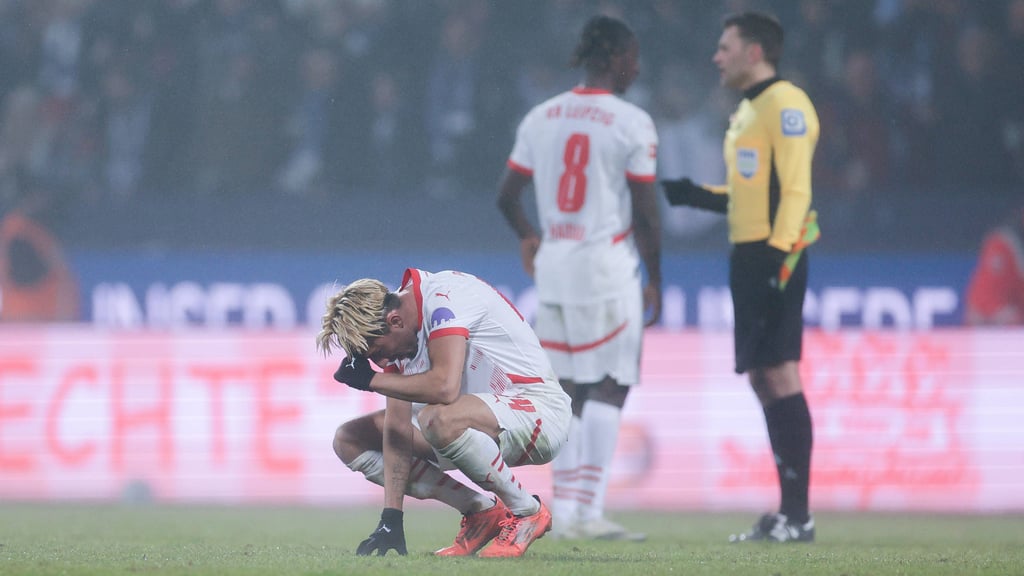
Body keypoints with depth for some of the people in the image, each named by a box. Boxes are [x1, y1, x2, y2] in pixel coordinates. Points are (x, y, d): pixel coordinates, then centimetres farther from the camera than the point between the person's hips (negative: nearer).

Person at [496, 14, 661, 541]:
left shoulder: (539, 118, 7)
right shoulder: (631, 124, -8)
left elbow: (507, 196, 14)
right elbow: (646, 215, -7)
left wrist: (527, 237, 34)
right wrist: (655, 281, 4)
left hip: (553, 266, 6)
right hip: (607, 265, -6)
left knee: (567, 391, 11)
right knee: (609, 388, -2)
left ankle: (565, 507, 10)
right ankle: (586, 509, -9)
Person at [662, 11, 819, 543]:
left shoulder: (785, 105, -10)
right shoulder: (747, 111, 20)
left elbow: (795, 189, -17)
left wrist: (779, 255, -23)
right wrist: (694, 195, 18)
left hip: (774, 256, -10)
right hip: (748, 257, 10)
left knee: (779, 374, -11)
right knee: (762, 379, 8)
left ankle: (798, 516, -11)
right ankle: (786, 514, 11)